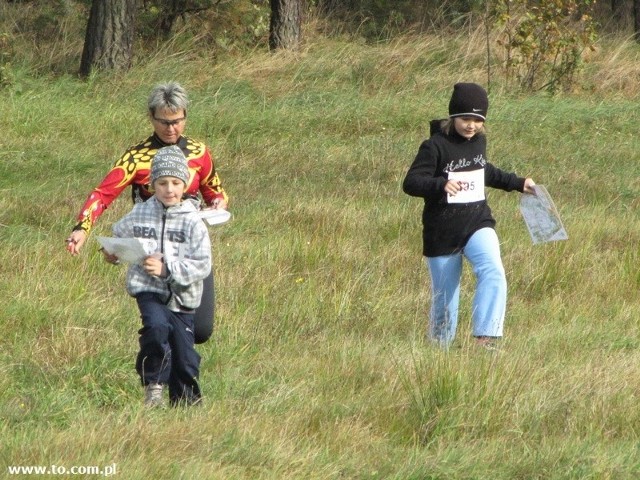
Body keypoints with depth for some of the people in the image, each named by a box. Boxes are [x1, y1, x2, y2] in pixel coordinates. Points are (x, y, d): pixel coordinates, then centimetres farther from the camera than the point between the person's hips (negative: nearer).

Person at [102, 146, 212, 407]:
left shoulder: (192, 222, -4)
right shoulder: (139, 215, 4)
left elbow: (202, 266, -10)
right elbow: (119, 237, 24)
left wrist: (167, 269, -21)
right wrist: (111, 253, 3)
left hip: (181, 297, 0)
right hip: (149, 290, 0)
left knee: (184, 355, 4)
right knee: (157, 327, -29)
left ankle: (185, 402, 26)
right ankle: (153, 385, -13)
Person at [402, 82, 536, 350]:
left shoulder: (478, 141, 8)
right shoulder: (435, 146, -13)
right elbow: (411, 183, -21)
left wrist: (518, 183, 30)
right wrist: (441, 185, -39)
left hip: (477, 224, 4)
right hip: (442, 234, -4)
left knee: (493, 273, -24)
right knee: (444, 296, 4)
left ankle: (486, 339, -30)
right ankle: (440, 349, 26)